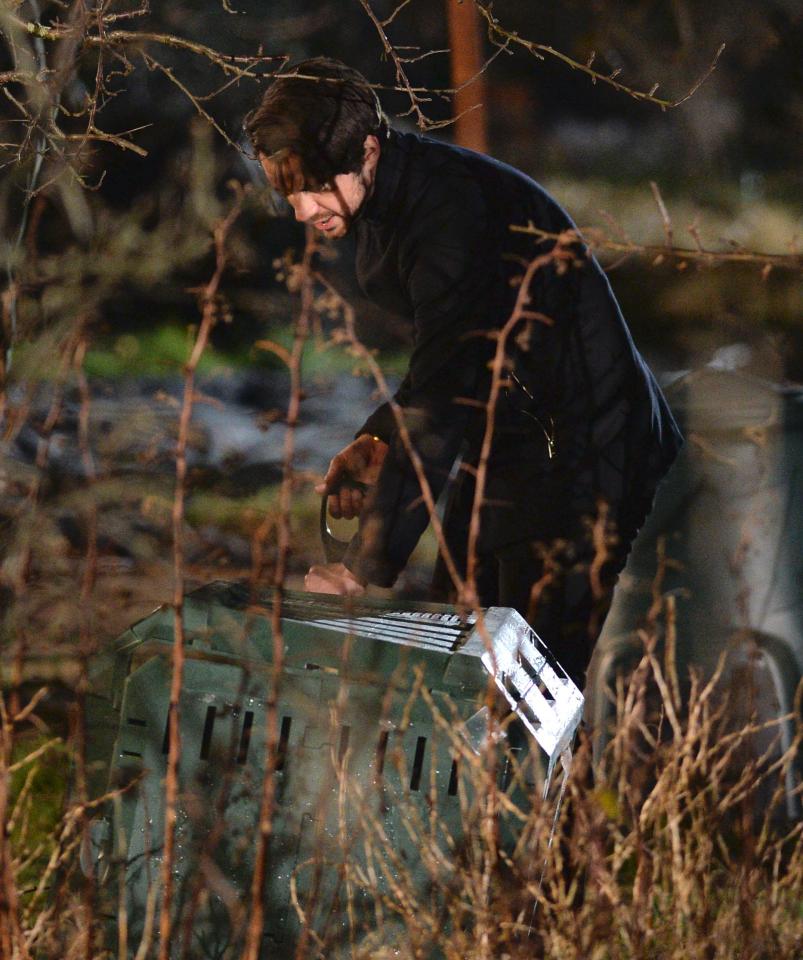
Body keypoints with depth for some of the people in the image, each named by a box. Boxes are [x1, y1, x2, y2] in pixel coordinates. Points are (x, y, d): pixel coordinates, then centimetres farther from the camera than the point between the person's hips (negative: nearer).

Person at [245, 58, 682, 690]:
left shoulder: (454, 210, -27)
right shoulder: (385, 205, 3)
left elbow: (441, 398, -33)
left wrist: (367, 565, -37)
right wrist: (375, 440, 0)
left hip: (575, 448, -10)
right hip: (504, 446, 10)